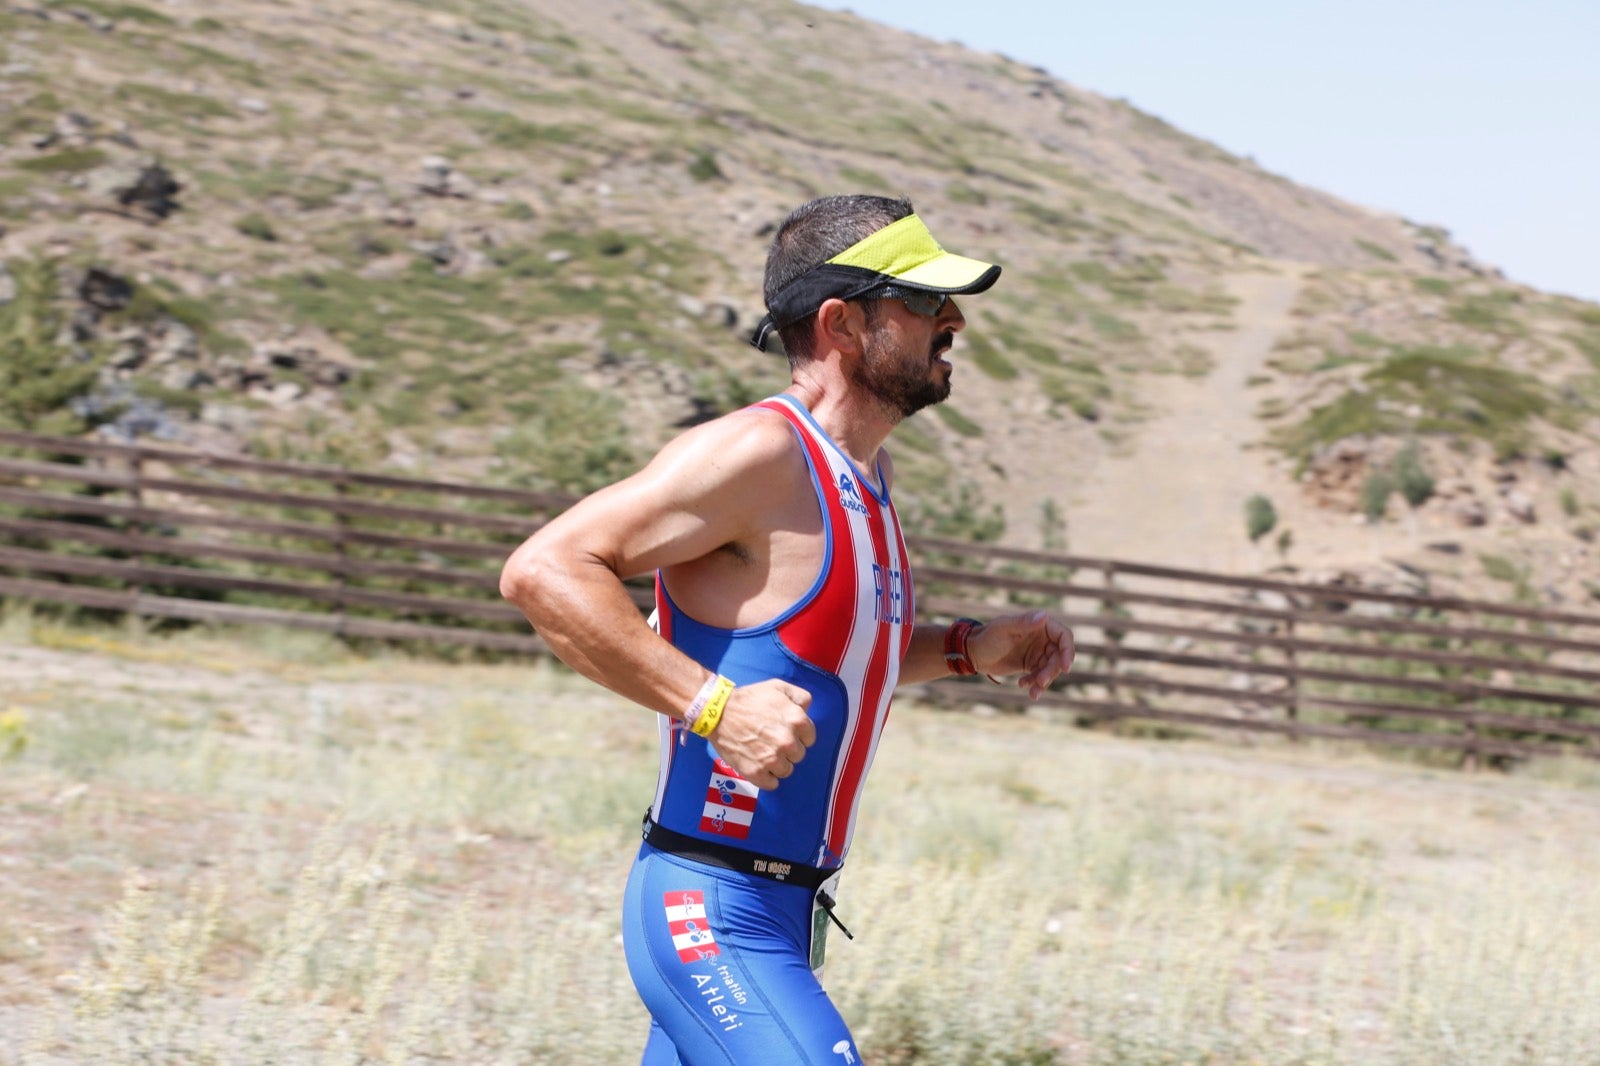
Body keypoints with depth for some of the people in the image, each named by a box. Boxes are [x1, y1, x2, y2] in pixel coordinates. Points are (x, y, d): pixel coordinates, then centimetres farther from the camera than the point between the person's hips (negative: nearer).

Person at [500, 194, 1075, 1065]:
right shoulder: (758, 452, -15)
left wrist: (965, 650, 15)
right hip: (714, 918, -9)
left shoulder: (865, 471, 14)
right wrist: (716, 705, -27)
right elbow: (542, 570, -22)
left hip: (783, 919, 9)